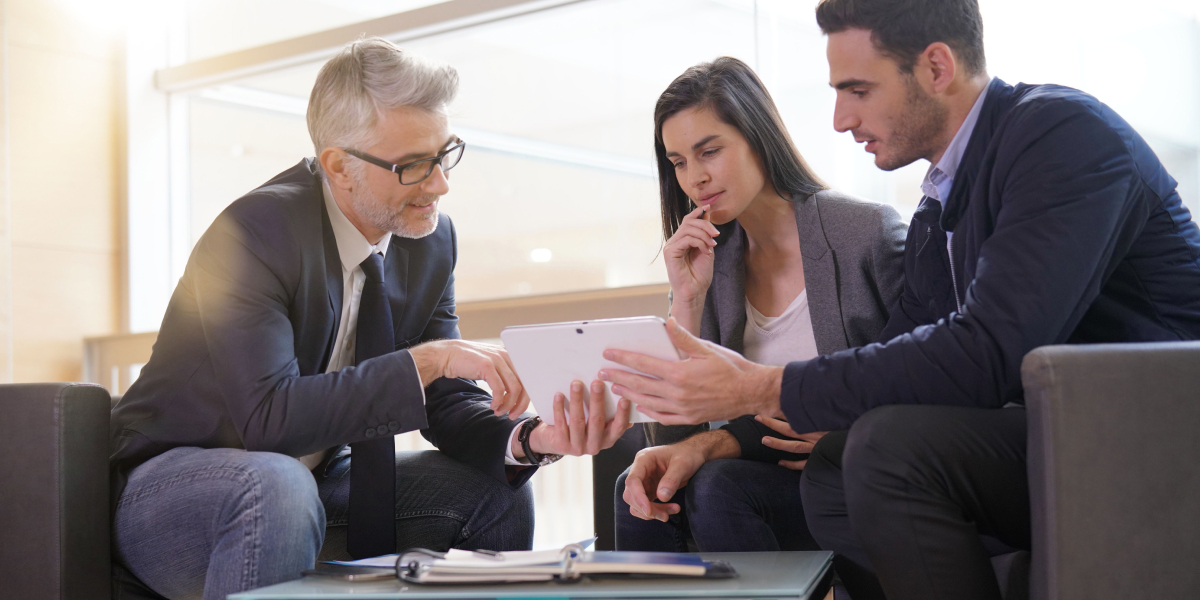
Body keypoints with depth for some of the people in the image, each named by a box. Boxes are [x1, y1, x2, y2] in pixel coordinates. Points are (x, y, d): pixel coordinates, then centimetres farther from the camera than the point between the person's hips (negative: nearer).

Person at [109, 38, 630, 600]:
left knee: (496, 490, -4)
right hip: (171, 481, -6)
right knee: (278, 487, -38)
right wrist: (427, 358, -36)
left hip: (314, 478, 7)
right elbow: (268, 417, -34)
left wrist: (531, 439, -22)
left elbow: (446, 405, -2)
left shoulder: (431, 238, -3)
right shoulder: (256, 231, -25)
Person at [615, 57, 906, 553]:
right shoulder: (709, 261, 6)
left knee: (718, 488, -29)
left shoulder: (869, 233, -7)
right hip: (766, 471, 4)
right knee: (641, 487, -24)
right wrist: (688, 300, -11)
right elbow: (674, 435, -2)